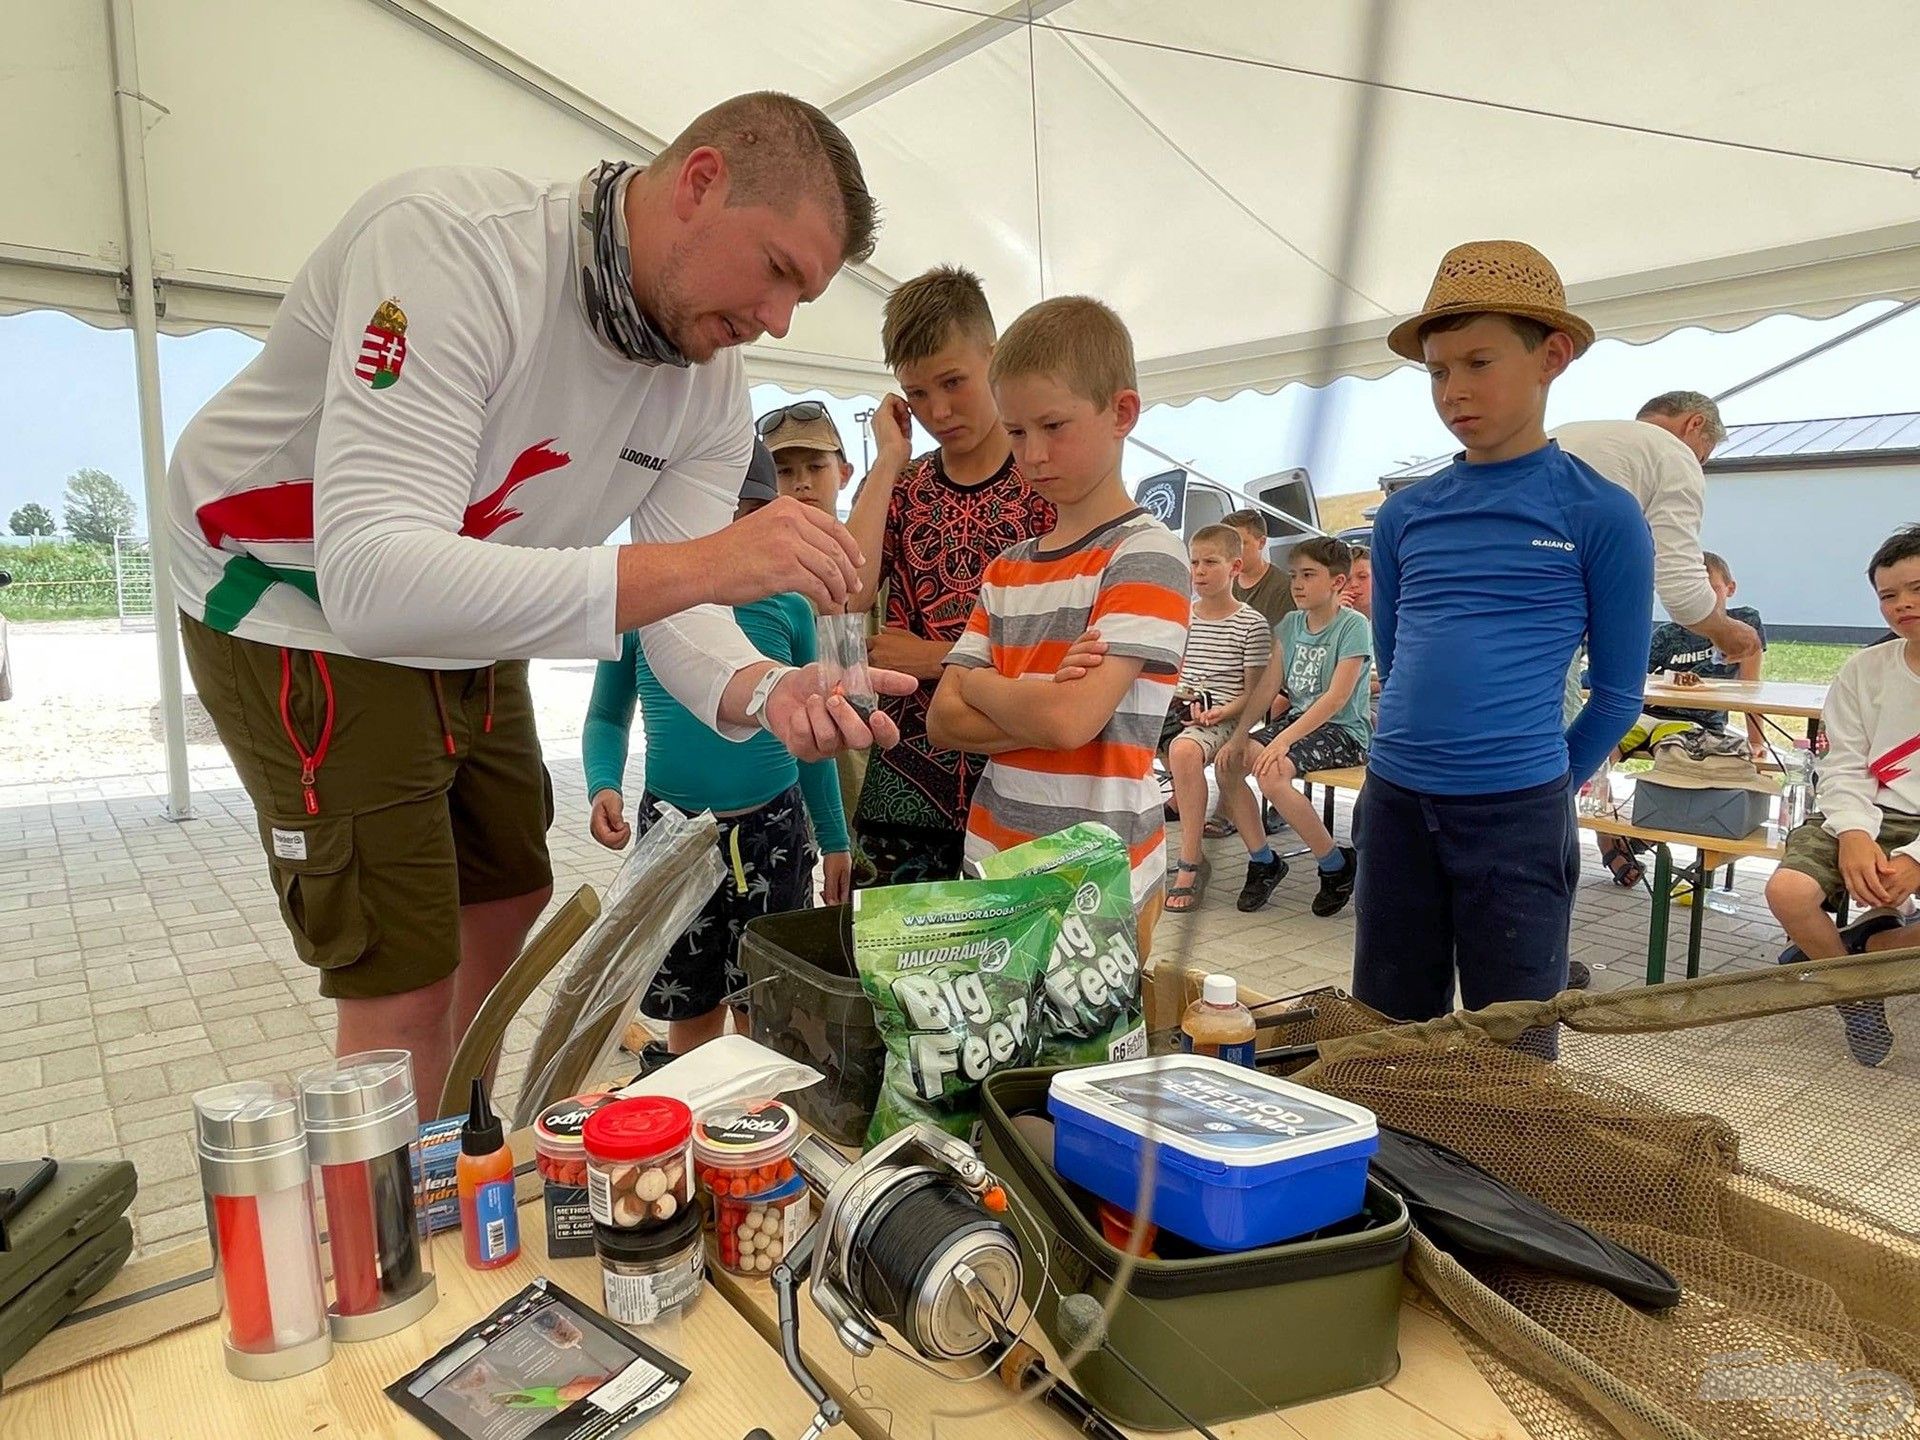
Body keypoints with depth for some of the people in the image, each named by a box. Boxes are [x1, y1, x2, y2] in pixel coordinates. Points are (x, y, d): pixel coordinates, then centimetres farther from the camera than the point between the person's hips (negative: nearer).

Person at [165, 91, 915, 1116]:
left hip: (468, 631, 8)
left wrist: (765, 692, -35)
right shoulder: (454, 239, -32)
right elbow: (371, 579, -42)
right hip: (300, 611, -7)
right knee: (406, 995, -10)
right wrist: (701, 561, -49)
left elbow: (676, 609, -11)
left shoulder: (714, 386, -10)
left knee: (510, 907, 19)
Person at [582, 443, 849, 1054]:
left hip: (775, 827, 0)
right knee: (692, 1007, 12)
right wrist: (604, 787, -12)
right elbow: (607, 716, 8)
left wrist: (834, 838, 11)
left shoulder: (788, 605, 1)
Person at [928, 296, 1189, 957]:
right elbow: (944, 720, 2)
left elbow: (1071, 719, -22)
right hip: (993, 870, 6)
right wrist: (1039, 700, -15)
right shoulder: (1006, 569, 10)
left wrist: (979, 683, -4)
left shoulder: (1148, 555, -10)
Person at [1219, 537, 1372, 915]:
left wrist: (1284, 739, -28)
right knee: (1228, 761, -13)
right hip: (1298, 719, 7)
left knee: (1272, 772, -30)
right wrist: (1240, 734, -7)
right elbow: (1268, 686, 5)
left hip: (1343, 730, -7)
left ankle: (1337, 865, -9)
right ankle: (1263, 861, 3)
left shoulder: (1353, 626, -12)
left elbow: (1336, 697, -21)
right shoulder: (1290, 623, 8)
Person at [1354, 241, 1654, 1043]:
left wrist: (1546, 783, 6)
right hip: (1393, 802, 4)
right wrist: (1424, 754, 15)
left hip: (1519, 816, -4)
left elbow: (1618, 690, 1)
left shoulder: (1601, 516, -5)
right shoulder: (1405, 515, 5)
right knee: (1386, 1037, 15)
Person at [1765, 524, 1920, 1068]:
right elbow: (1843, 768, 2)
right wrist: (1854, 833, -18)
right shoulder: (1864, 669, 7)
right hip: (1873, 818, 2)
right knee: (1788, 891, -25)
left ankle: (1866, 941, 1)